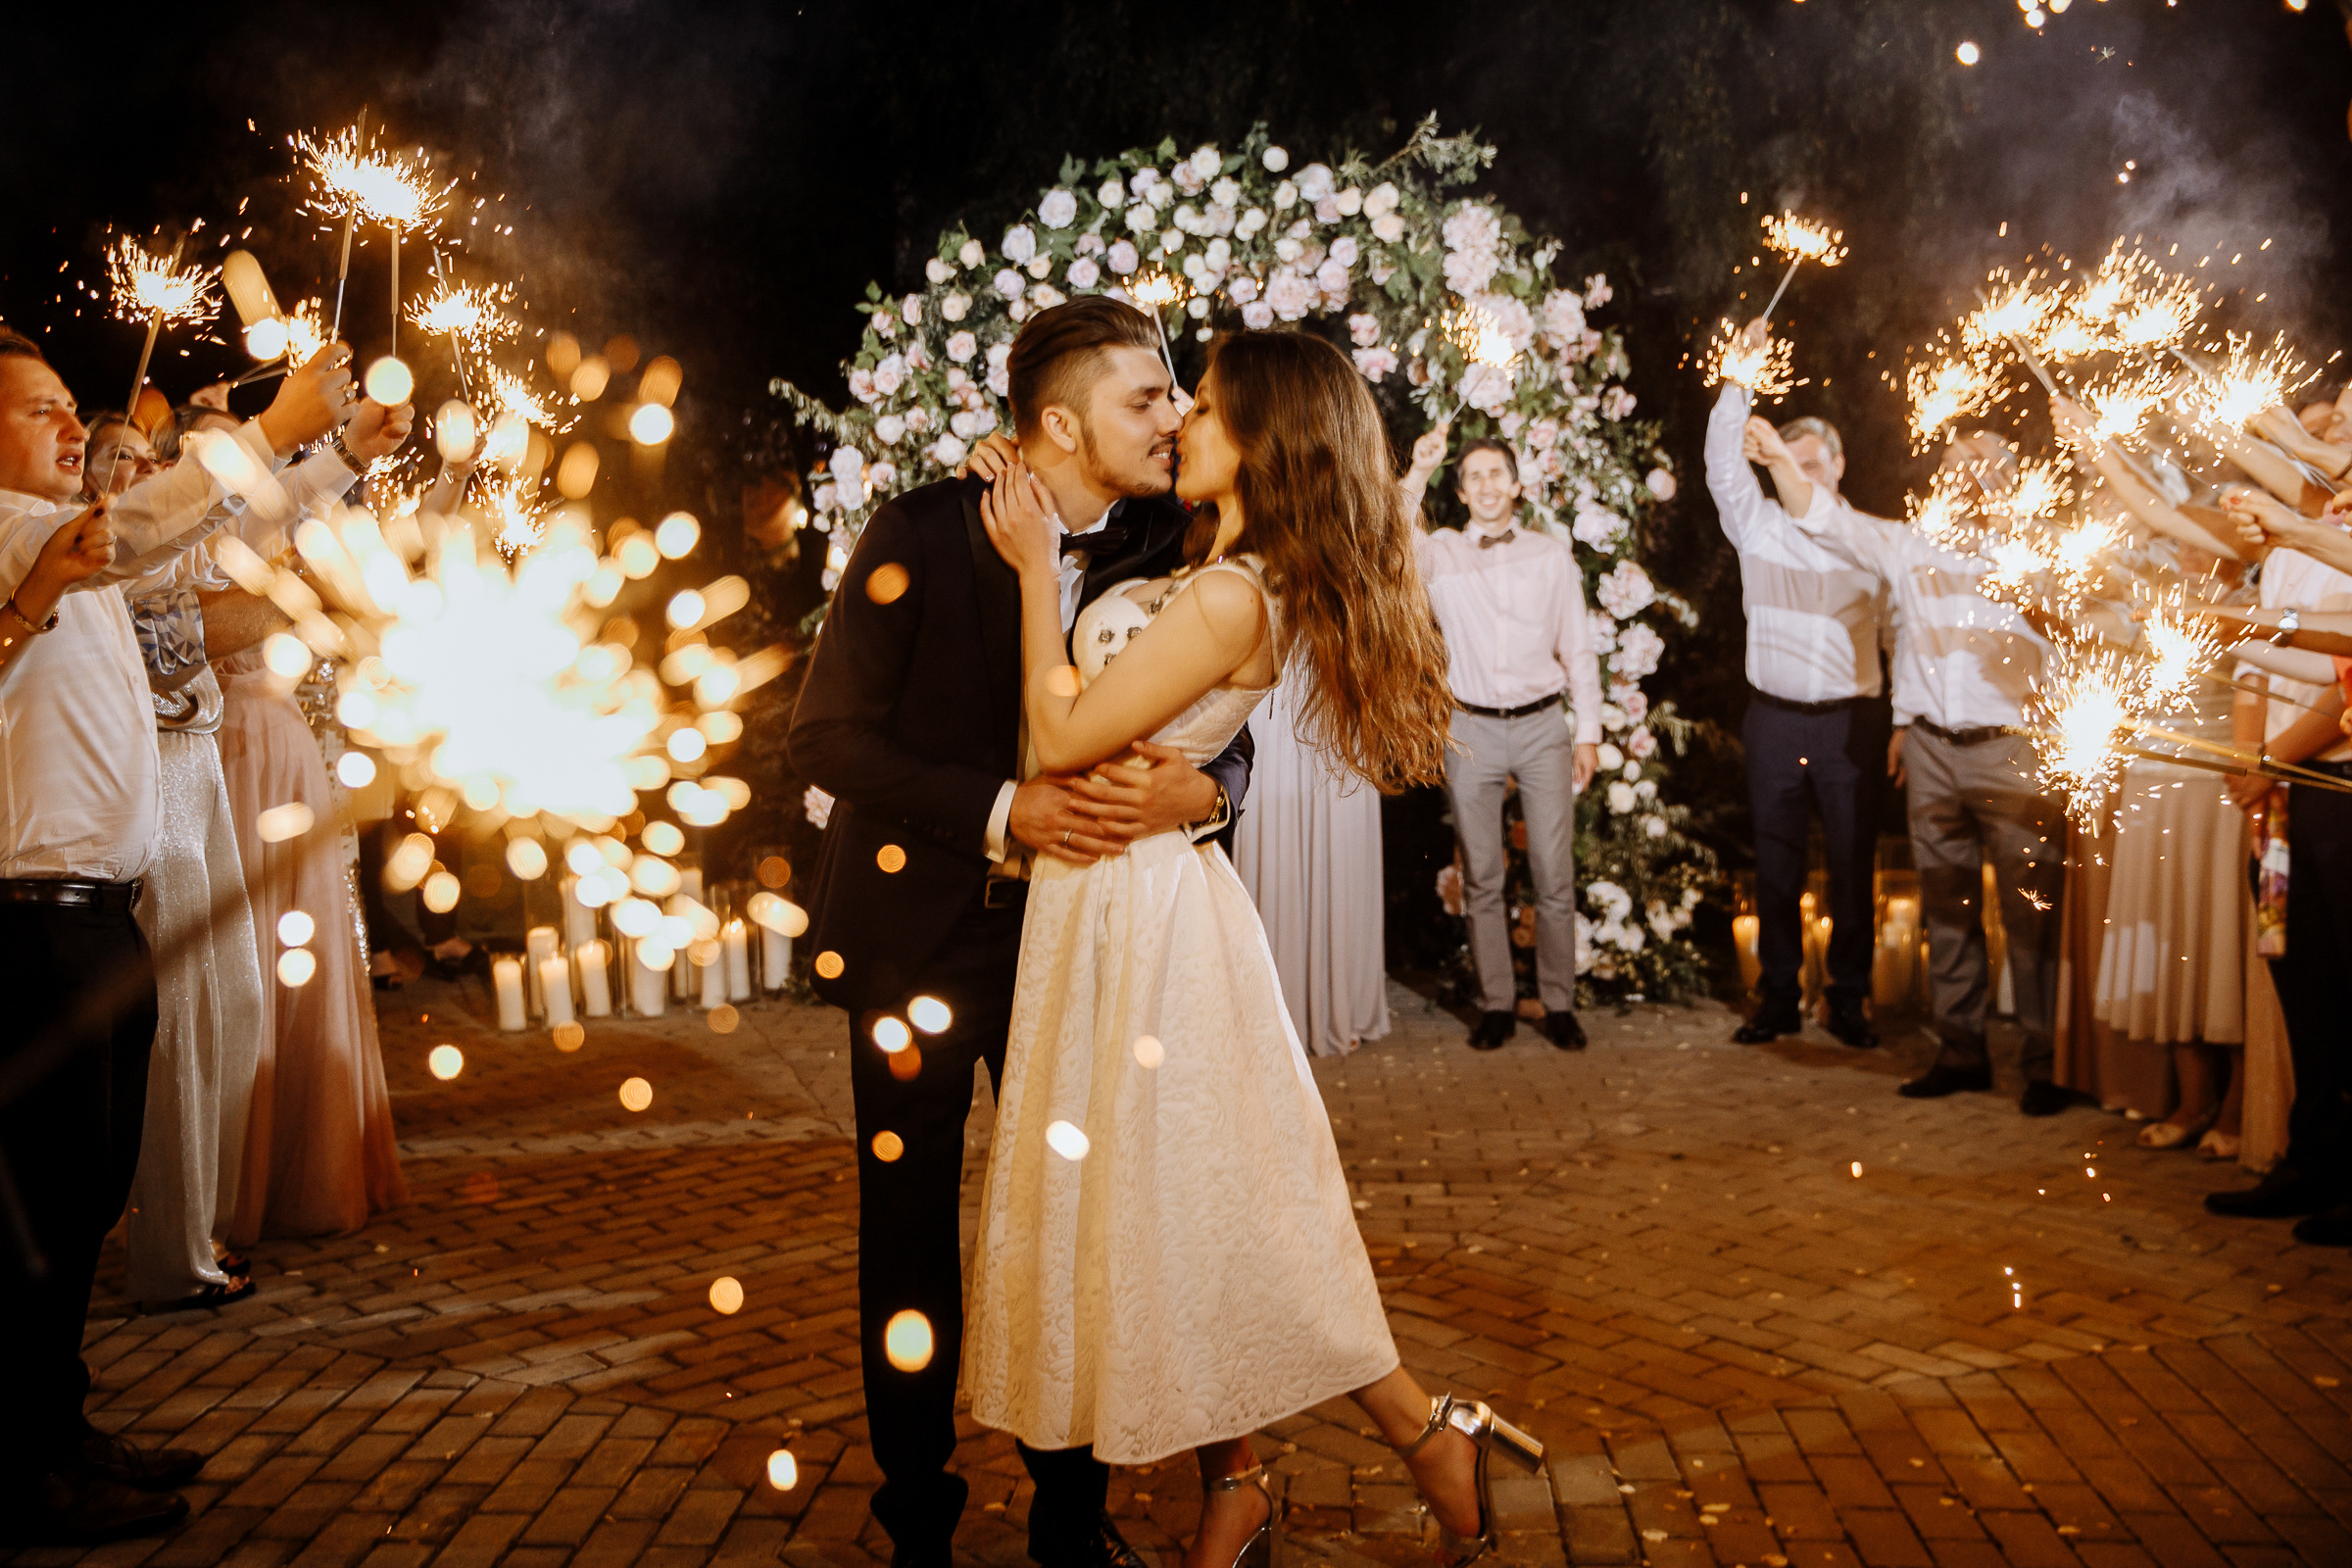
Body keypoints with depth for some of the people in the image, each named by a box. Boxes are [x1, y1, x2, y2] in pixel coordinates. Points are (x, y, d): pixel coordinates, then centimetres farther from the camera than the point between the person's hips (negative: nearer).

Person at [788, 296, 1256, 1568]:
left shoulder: (1162, 550, -4)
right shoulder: (921, 535, -13)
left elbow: (1227, 737, 0)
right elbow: (827, 735, -14)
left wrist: (1201, 790, -25)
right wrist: (1002, 811, -25)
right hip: (920, 931, -2)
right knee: (909, 1242, 9)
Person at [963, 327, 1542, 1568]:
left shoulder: (1229, 598, -21)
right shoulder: (1227, 577, 7)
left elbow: (1064, 738, -18)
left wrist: (1037, 567, -9)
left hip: (1144, 906, -9)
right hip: (1112, 897, 9)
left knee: (1195, 1204, 0)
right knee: (1184, 1203, 14)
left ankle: (1430, 1438, 11)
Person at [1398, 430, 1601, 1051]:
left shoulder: (1551, 555, 9)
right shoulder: (1438, 553, 6)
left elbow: (1578, 649, 10)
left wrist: (1588, 732, 5)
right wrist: (1416, 474, -22)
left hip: (1542, 726, 0)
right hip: (1472, 730, 0)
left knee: (1554, 875, -1)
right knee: (1482, 877, 4)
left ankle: (1559, 1004, 8)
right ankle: (1496, 1005, 11)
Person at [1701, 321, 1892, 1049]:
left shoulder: (1877, 539, 5)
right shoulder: (1760, 527, 6)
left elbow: (1904, 631, 7)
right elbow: (1724, 468, -6)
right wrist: (1741, 381, -11)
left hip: (1851, 721, -1)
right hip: (1774, 720, 1)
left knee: (1853, 864, 3)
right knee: (1776, 862, 7)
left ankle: (1849, 1001, 14)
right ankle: (1779, 999, 16)